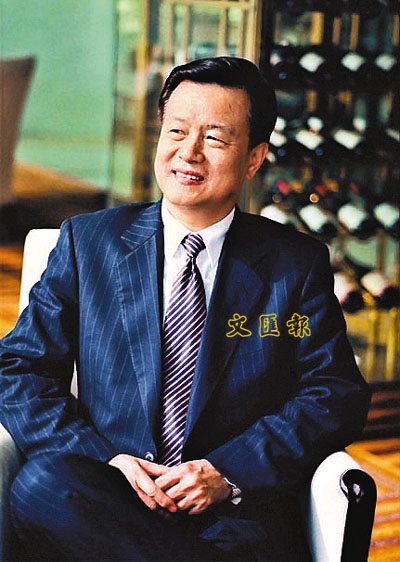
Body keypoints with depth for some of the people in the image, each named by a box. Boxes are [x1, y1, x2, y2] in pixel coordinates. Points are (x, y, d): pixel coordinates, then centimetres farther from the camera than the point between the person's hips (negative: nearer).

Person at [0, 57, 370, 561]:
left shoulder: (297, 265, 9)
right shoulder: (88, 241, 11)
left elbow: (338, 396, 4)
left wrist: (227, 473, -12)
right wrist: (104, 459, -10)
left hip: (235, 516, -4)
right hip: (107, 499, 4)